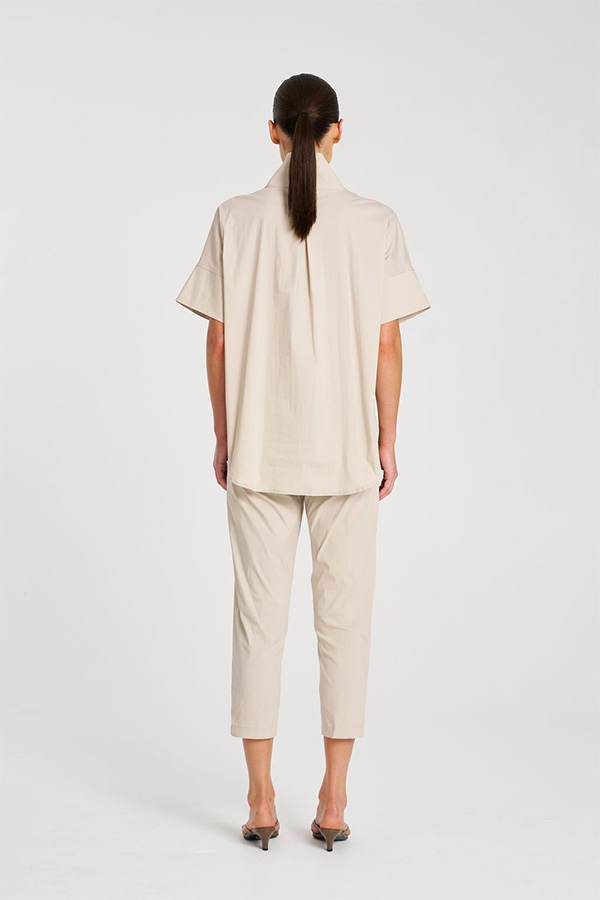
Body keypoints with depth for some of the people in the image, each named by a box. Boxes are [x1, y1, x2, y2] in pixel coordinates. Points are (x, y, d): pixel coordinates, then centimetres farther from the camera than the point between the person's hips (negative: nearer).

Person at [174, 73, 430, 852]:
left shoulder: (236, 220, -4)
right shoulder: (375, 223, -5)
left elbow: (219, 342, -2)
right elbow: (387, 347, -4)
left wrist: (222, 436, 9)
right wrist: (387, 443, 5)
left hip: (259, 447, 0)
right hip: (346, 449, 0)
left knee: (260, 619, 8)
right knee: (344, 619, 8)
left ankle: (261, 801, 14)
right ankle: (334, 803, 13)